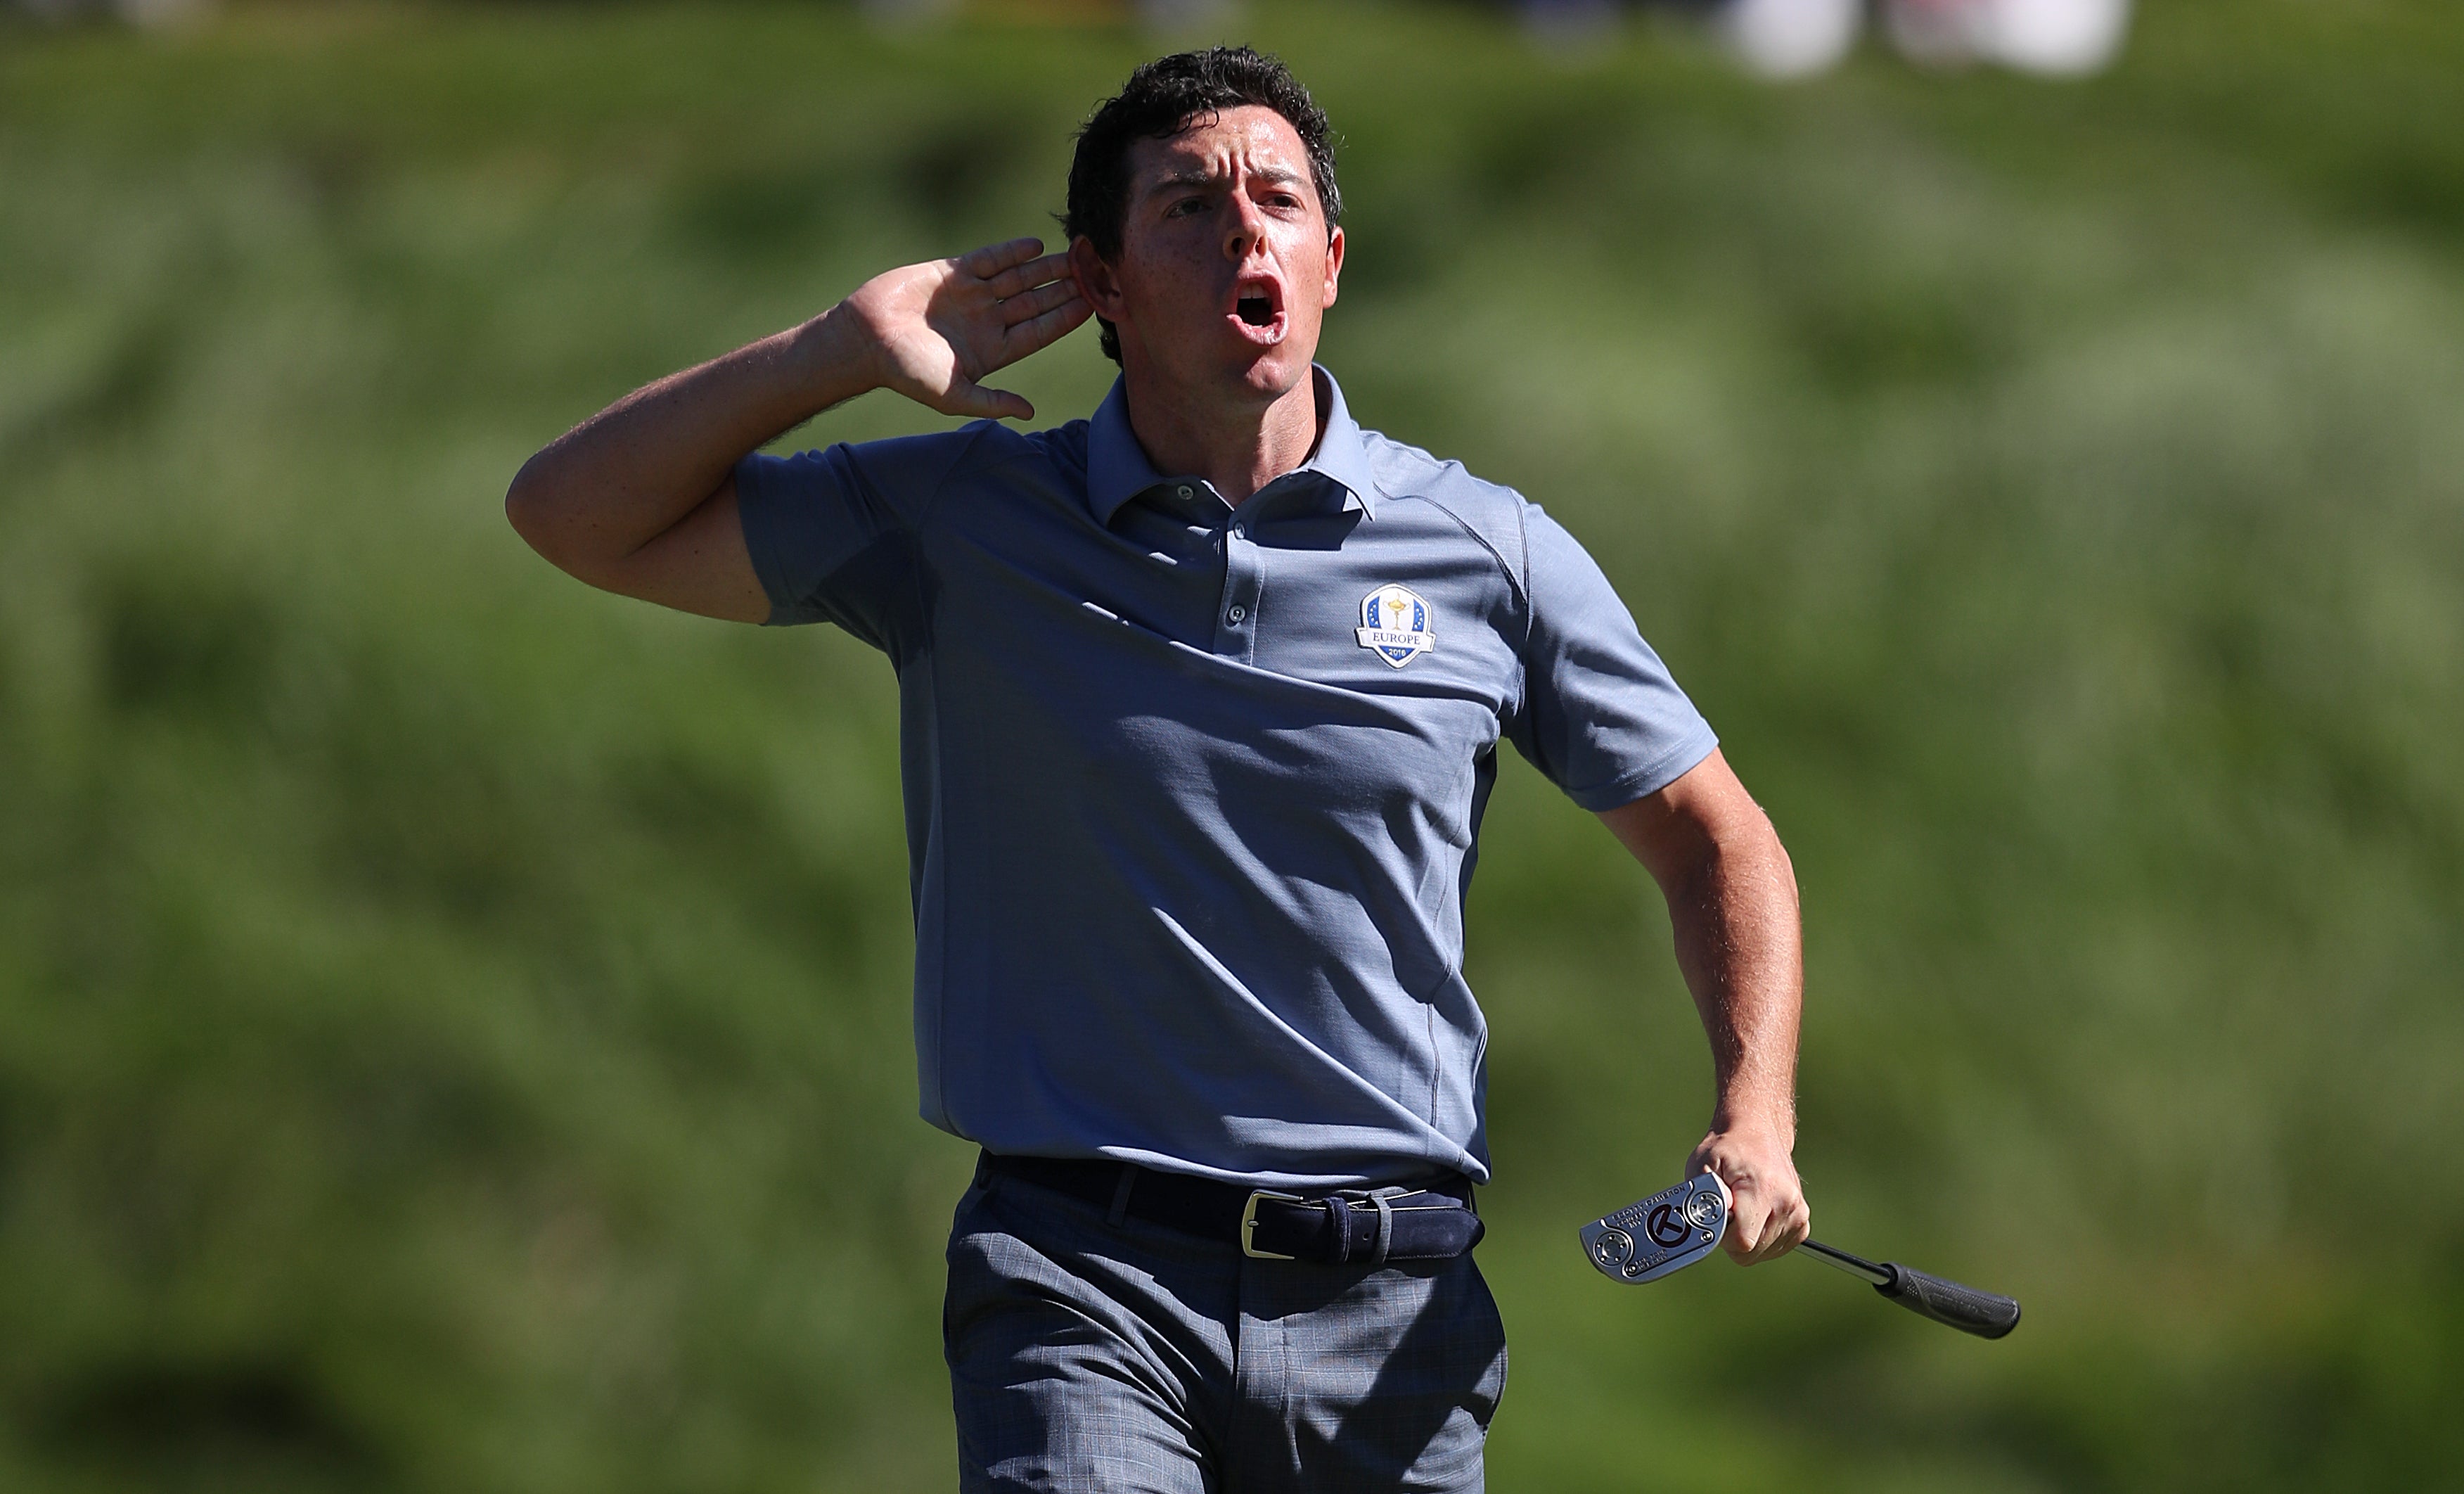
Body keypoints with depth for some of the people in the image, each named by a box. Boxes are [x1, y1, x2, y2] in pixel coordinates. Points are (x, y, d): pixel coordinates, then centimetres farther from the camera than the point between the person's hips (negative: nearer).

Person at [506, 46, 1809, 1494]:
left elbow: (1712, 835, 14)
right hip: (1083, 1271, -2)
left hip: (1389, 1313, 2)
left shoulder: (1489, 552, 5)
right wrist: (847, 352, -4)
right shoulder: (961, 523, 4)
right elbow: (578, 515, 7)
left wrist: (1756, 1112, -2)